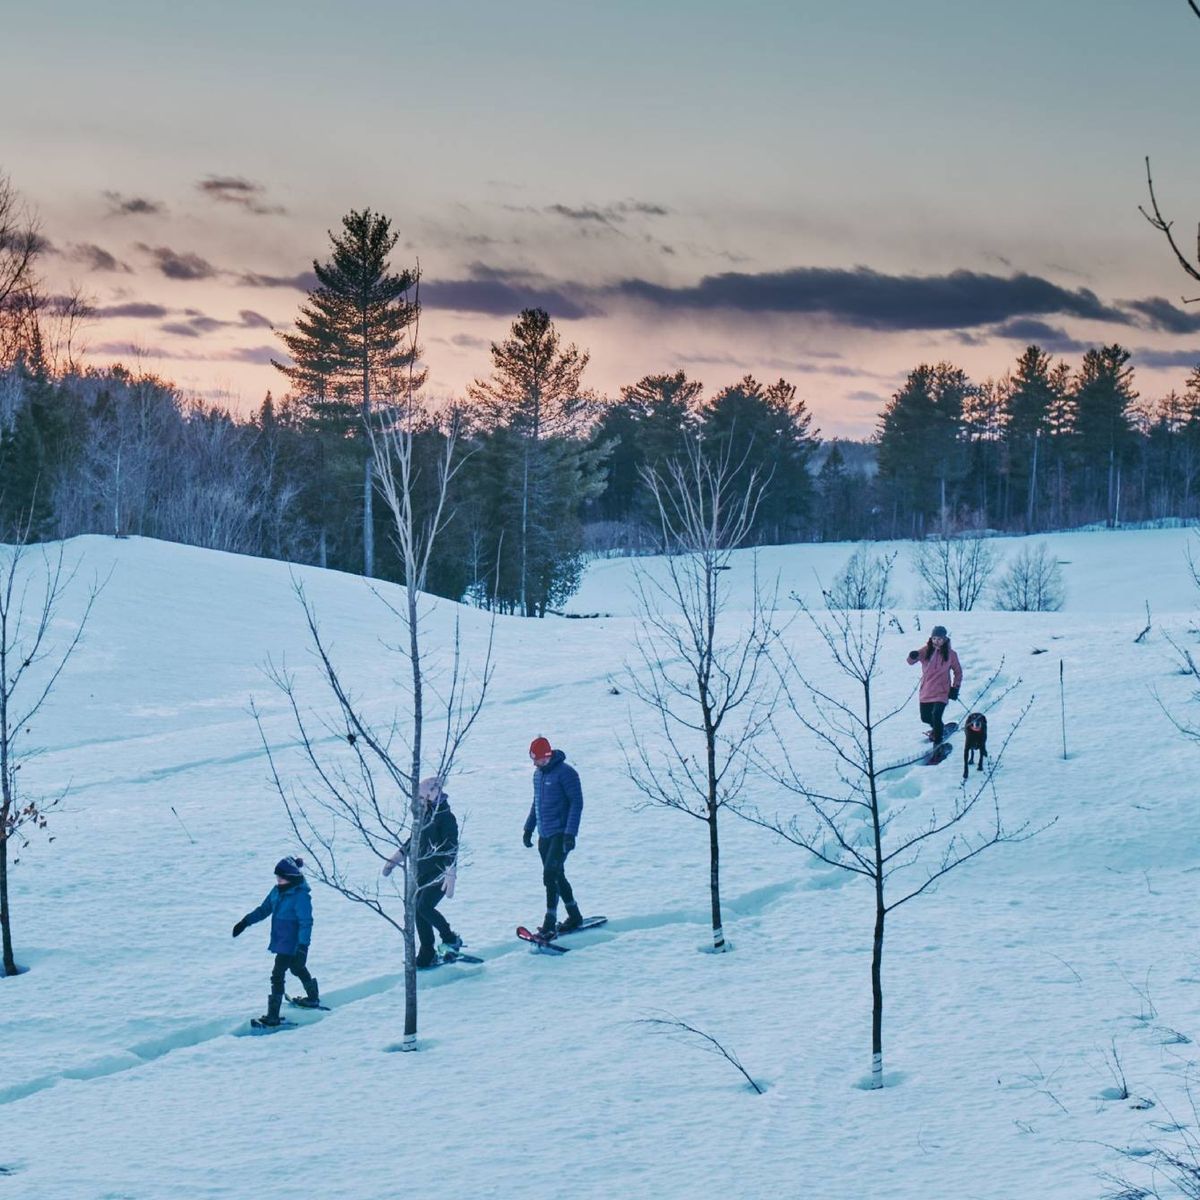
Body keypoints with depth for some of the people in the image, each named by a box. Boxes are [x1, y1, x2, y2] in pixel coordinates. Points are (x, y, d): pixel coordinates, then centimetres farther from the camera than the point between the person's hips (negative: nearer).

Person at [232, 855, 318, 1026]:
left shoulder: (301, 896, -22)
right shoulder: (277, 891, 3)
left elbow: (306, 922, -24)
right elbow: (264, 909, 13)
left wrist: (302, 946, -29)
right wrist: (245, 922, 7)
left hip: (291, 944, -9)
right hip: (280, 941, 9)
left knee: (277, 975, -11)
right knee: (298, 969, 26)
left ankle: (273, 1016, -8)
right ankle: (313, 998, 48)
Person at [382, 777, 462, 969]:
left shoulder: (446, 818, -13)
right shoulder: (425, 816, 12)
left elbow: (452, 849, -18)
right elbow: (413, 841, 25)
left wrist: (450, 876, -24)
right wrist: (394, 860, 27)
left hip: (439, 872, -8)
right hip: (423, 873, 8)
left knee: (424, 907, -21)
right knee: (419, 912, 4)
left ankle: (451, 940, -2)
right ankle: (427, 956, 12)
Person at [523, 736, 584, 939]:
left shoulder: (565, 773, -13)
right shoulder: (538, 774, 12)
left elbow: (576, 803, -15)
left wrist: (570, 833, -20)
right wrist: (529, 828, 20)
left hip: (560, 834, -8)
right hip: (545, 835, 8)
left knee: (550, 875, -16)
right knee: (556, 877, 13)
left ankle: (550, 924, -16)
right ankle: (574, 917, 26)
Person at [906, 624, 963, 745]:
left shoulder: (950, 654, -4)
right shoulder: (926, 650, -2)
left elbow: (958, 672, 7)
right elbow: (911, 662, -8)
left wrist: (955, 688, -1)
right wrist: (913, 657, -32)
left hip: (941, 692, -3)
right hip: (926, 691, 3)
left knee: (936, 716, -21)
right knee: (925, 717, 15)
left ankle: (937, 743, -9)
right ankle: (937, 729, 47)